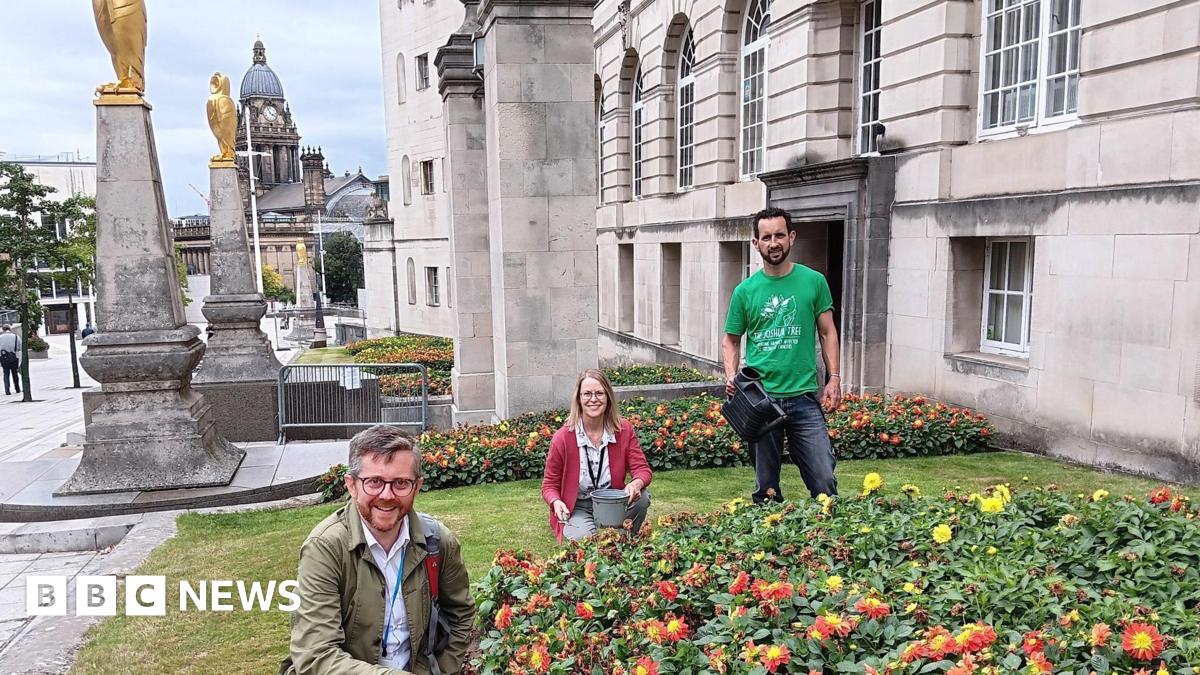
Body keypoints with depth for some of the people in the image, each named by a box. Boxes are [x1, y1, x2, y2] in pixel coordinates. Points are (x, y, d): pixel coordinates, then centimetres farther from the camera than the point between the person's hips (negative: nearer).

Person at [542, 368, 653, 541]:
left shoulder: (624, 429, -8)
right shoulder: (562, 438, -15)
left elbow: (642, 469, -7)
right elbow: (549, 485, -5)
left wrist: (636, 483, -32)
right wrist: (556, 502, -29)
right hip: (576, 509, -3)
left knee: (641, 497, -25)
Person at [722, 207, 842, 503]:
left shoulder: (813, 281, 3)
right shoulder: (745, 290, 4)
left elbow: (827, 333, 8)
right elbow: (731, 340, 11)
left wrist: (834, 378, -1)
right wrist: (731, 376, -5)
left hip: (804, 397, 0)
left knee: (824, 482, -5)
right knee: (766, 488, 10)